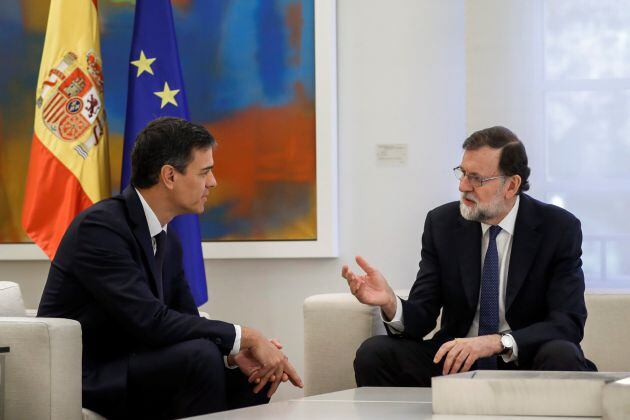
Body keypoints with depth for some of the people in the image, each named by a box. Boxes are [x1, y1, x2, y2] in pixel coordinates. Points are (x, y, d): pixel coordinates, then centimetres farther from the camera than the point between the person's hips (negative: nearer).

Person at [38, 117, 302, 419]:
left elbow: (187, 322, 9)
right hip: (85, 382, -9)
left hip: (130, 371, 9)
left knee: (252, 373, -2)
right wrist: (243, 338, -21)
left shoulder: (168, 241, 10)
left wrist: (237, 352, -12)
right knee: (201, 357, -27)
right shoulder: (100, 227, -19)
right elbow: (151, 322, -27)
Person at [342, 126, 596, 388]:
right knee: (373, 353, -19)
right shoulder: (441, 223, 1)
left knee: (561, 356, -36)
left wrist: (497, 342, -32)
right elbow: (421, 317, -2)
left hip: (524, 365, -3)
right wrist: (391, 304, -27)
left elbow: (569, 324, -17)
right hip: (456, 363, 3)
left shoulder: (559, 229, -8)